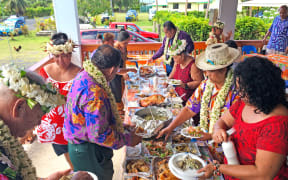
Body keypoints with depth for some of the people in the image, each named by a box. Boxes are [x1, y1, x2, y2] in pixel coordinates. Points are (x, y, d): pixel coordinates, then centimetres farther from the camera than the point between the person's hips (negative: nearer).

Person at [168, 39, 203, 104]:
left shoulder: (193, 65, -17)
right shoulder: (177, 62, 9)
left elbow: (199, 82, -19)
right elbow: (172, 76, 19)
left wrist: (185, 85, -26)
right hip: (178, 95, 8)